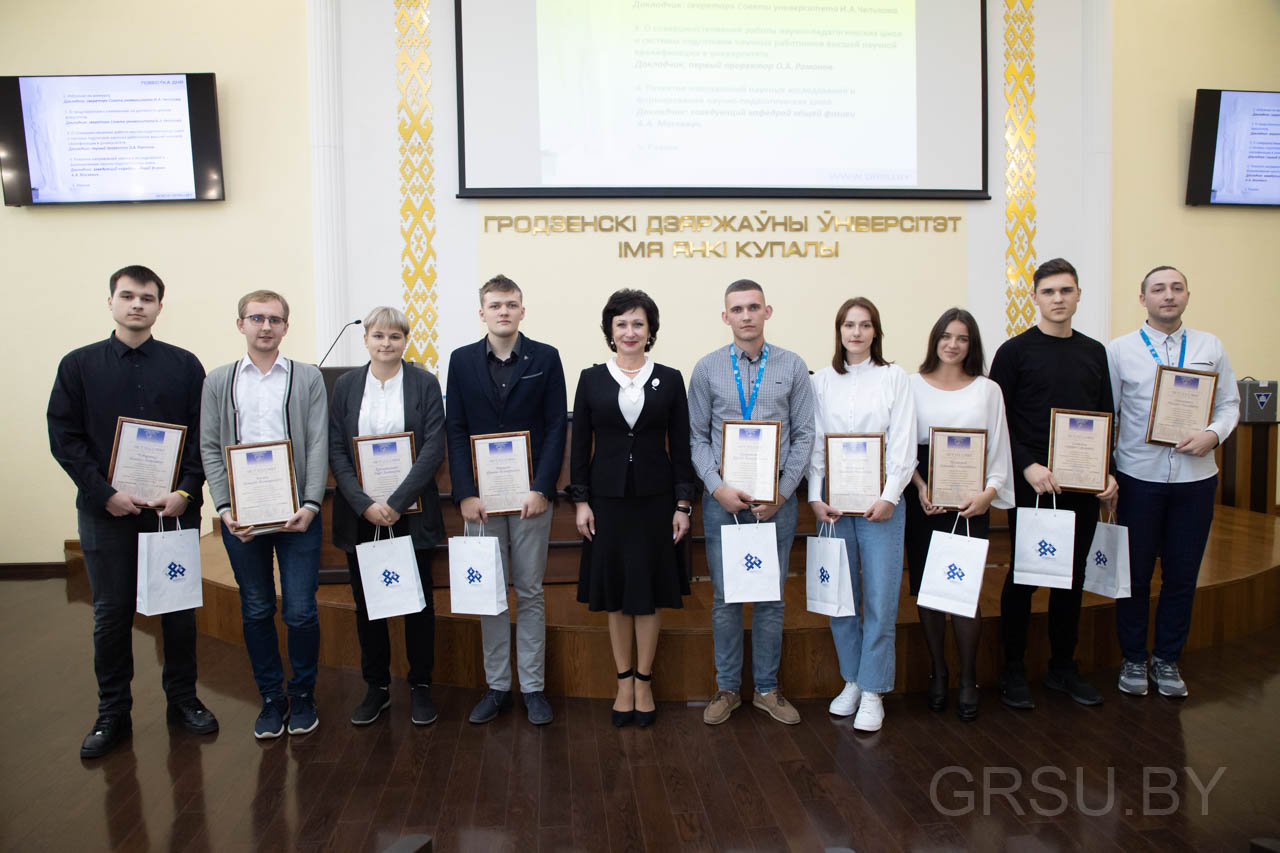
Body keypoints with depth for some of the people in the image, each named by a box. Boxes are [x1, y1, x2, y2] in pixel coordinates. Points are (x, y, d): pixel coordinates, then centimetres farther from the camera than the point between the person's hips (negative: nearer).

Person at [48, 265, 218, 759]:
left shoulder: (184, 365, 5)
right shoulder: (79, 365, 5)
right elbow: (64, 438, 0)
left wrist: (186, 491, -11)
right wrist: (106, 494, -11)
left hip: (174, 507, 0)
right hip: (106, 510, 0)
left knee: (180, 608, 8)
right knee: (112, 614, 7)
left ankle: (182, 700, 24)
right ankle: (112, 714, 20)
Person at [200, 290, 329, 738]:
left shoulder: (309, 377, 5)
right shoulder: (218, 381, 9)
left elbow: (318, 445, -1)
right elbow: (209, 448, 5)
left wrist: (310, 505, -12)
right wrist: (225, 508, -6)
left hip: (296, 512, -2)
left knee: (300, 612, -1)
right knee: (256, 611, 10)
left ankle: (303, 695, 19)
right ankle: (271, 698, 24)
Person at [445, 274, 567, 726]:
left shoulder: (545, 358, 2)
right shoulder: (462, 360, 6)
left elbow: (556, 428, -2)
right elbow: (455, 430, 2)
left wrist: (541, 489, -11)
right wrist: (465, 494, -7)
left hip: (530, 494, -1)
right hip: (481, 497, 1)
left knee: (530, 593, 7)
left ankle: (533, 686, 17)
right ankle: (496, 685, 21)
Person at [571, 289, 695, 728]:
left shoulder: (670, 380, 3)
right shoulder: (591, 379, 3)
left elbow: (680, 446, 3)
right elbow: (580, 445, 4)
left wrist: (683, 503, -2)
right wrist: (581, 501, -2)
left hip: (655, 498, 0)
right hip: (607, 498, 1)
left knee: (649, 592, 6)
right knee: (614, 593, 8)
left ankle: (644, 682, 21)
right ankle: (624, 681, 22)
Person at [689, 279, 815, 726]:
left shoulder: (792, 366, 3)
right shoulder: (707, 368, 3)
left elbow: (804, 435, 1)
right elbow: (697, 437, 3)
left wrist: (782, 493, -7)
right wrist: (718, 487, -9)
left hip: (776, 499, 0)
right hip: (723, 499, 0)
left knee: (770, 597, 9)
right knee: (725, 597, 7)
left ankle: (767, 688, 24)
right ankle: (727, 688, 22)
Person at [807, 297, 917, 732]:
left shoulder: (894, 377, 4)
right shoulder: (823, 380, 9)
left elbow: (904, 443, -1)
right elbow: (814, 443, 7)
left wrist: (889, 496, -11)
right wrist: (815, 496, -3)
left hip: (881, 503, -2)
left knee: (881, 600, -1)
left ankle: (873, 692, 10)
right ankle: (852, 681, 23)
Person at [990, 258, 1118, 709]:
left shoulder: (1095, 352, 12)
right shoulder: (1015, 351, -3)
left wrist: (1108, 472, 2)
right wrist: (1029, 466, -17)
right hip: (1031, 484, -5)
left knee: (1072, 577, 12)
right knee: (1023, 576, 1)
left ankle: (1063, 668, 25)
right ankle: (1013, 670, 14)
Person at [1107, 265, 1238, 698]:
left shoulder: (1210, 347, 7)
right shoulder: (1120, 350, 0)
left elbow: (1230, 403, 8)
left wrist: (1213, 434, -13)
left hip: (1195, 477, 2)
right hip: (1138, 478, -2)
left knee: (1182, 574, 10)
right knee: (1135, 573, 7)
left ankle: (1167, 660, 26)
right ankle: (1133, 659, 23)